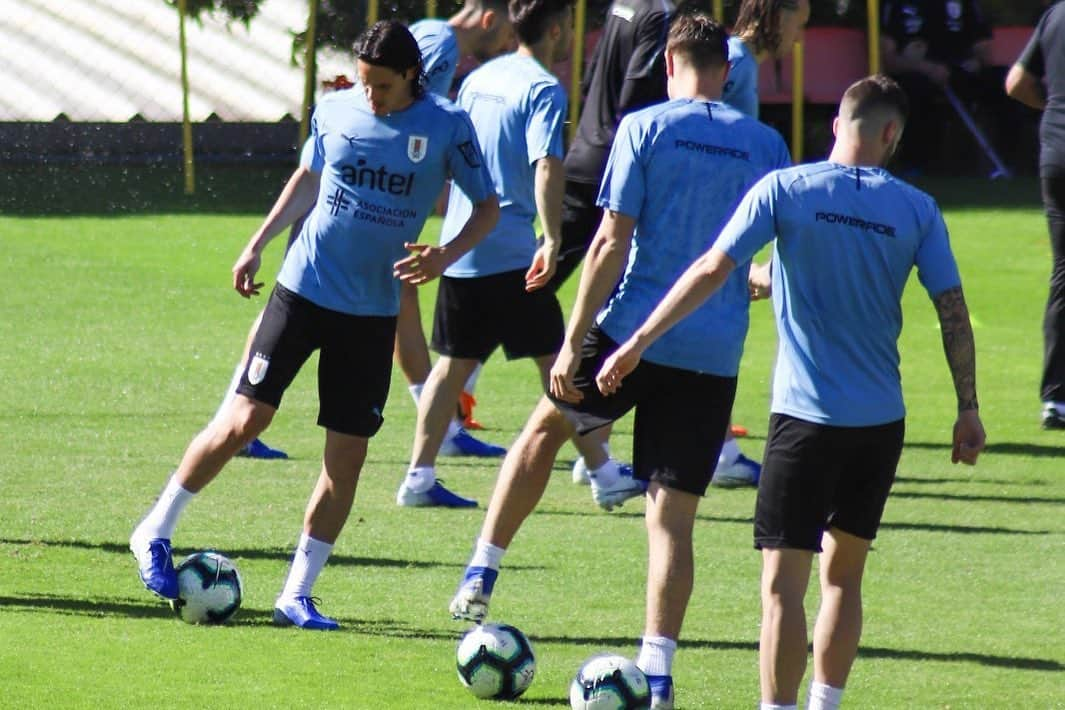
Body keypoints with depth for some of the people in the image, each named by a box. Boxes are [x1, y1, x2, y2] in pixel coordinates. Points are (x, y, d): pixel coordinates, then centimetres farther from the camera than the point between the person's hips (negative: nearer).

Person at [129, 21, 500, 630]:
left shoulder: (447, 126, -6)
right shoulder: (335, 111, 0)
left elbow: (488, 207, 1)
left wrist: (445, 256, -16)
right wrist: (258, 244, 13)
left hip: (373, 311, 0)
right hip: (303, 289, 0)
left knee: (348, 454, 0)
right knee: (245, 420, -8)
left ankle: (297, 596, 11)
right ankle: (156, 532, 10)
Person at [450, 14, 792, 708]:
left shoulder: (644, 128, -3)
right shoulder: (767, 145, 6)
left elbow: (612, 242, -8)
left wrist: (573, 342, -6)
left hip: (632, 335, -2)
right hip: (716, 355, 2)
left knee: (546, 427, 24)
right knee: (673, 517, 4)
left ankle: (482, 574, 21)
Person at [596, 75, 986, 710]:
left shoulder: (783, 191, -5)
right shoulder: (917, 209, 1)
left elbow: (713, 271, -10)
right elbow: (953, 311, 1)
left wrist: (638, 342, -7)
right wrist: (968, 409, 10)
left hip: (806, 414, -3)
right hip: (882, 419, 3)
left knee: (785, 581, -3)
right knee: (843, 575, 16)